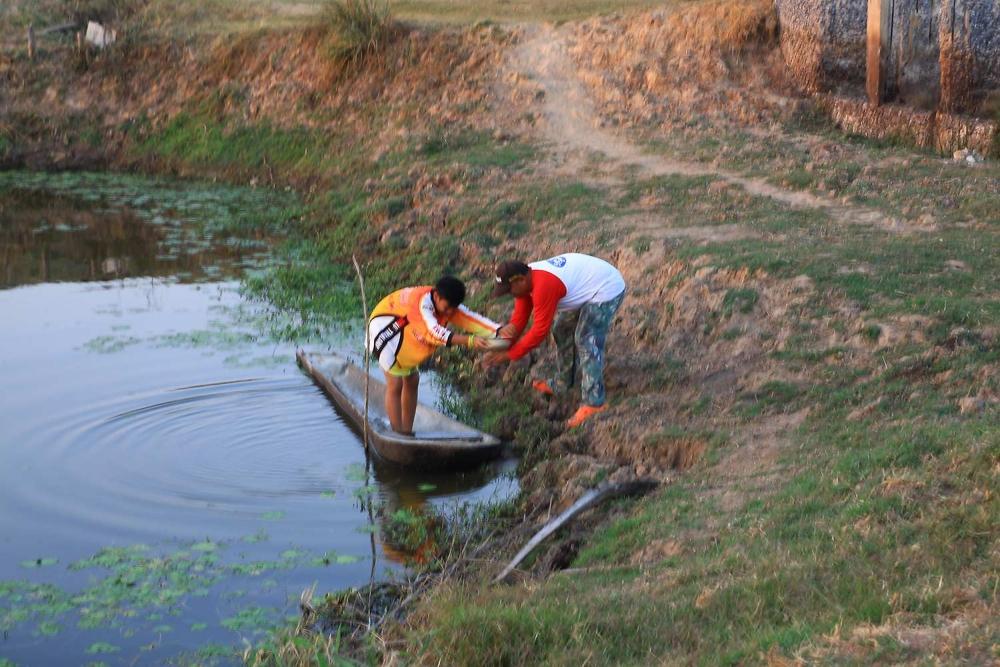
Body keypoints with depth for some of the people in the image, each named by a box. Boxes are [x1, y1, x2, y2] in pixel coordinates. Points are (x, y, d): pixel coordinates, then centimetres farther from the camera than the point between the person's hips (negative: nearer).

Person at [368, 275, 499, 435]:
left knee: (412, 381, 11)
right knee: (395, 384, -14)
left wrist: (500, 331, -41)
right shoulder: (421, 302, -39)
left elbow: (472, 319, -25)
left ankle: (406, 433, 21)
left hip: (406, 335, 9)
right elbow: (434, 331, -53)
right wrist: (469, 340, -64)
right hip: (385, 329, -9)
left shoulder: (447, 303, -15)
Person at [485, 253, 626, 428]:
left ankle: (593, 403, -15)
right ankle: (562, 381, 33)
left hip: (607, 289, -10)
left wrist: (509, 355, -20)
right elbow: (521, 314, 1)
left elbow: (540, 330, -27)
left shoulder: (543, 286, -33)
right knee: (562, 330, 18)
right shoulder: (526, 277, -4)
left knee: (587, 342, -16)